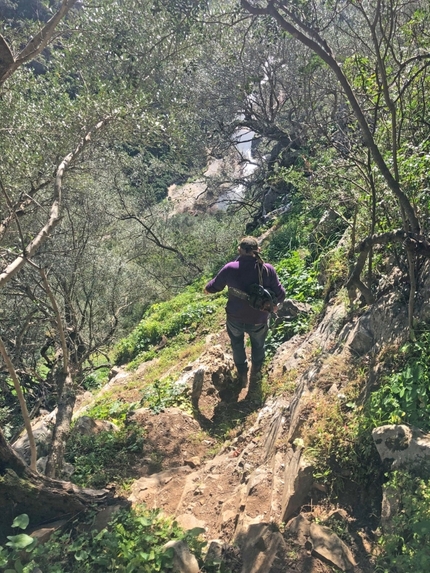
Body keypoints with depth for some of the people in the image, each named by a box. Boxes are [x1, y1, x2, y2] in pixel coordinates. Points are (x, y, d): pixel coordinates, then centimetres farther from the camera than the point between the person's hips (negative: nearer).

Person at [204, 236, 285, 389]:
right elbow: (280, 293, -9)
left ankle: (242, 375, 48)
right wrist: (276, 303, 15)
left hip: (235, 318, 0)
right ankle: (256, 371, 56)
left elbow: (214, 286, 0)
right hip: (259, 320, 0)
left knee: (237, 344, 31)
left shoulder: (230, 268, -18)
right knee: (258, 345, 31)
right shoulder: (267, 269, -19)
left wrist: (207, 289, 24)